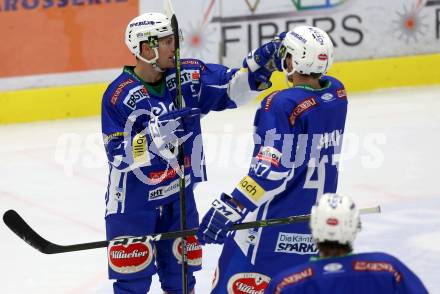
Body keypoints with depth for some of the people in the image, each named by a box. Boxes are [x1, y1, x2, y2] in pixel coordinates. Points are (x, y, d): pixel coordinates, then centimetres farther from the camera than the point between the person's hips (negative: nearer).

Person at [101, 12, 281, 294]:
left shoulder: (188, 75, -4)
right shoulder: (119, 95, -19)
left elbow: (232, 89, -2)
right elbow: (120, 155, -22)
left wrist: (258, 65, -19)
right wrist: (157, 133, -34)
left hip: (179, 192, 5)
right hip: (134, 197, -5)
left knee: (181, 270, 15)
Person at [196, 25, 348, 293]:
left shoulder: (282, 105, -20)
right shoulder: (337, 92, 0)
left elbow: (271, 169, -25)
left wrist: (228, 209, -25)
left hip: (277, 214, -8)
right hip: (320, 211, 8)